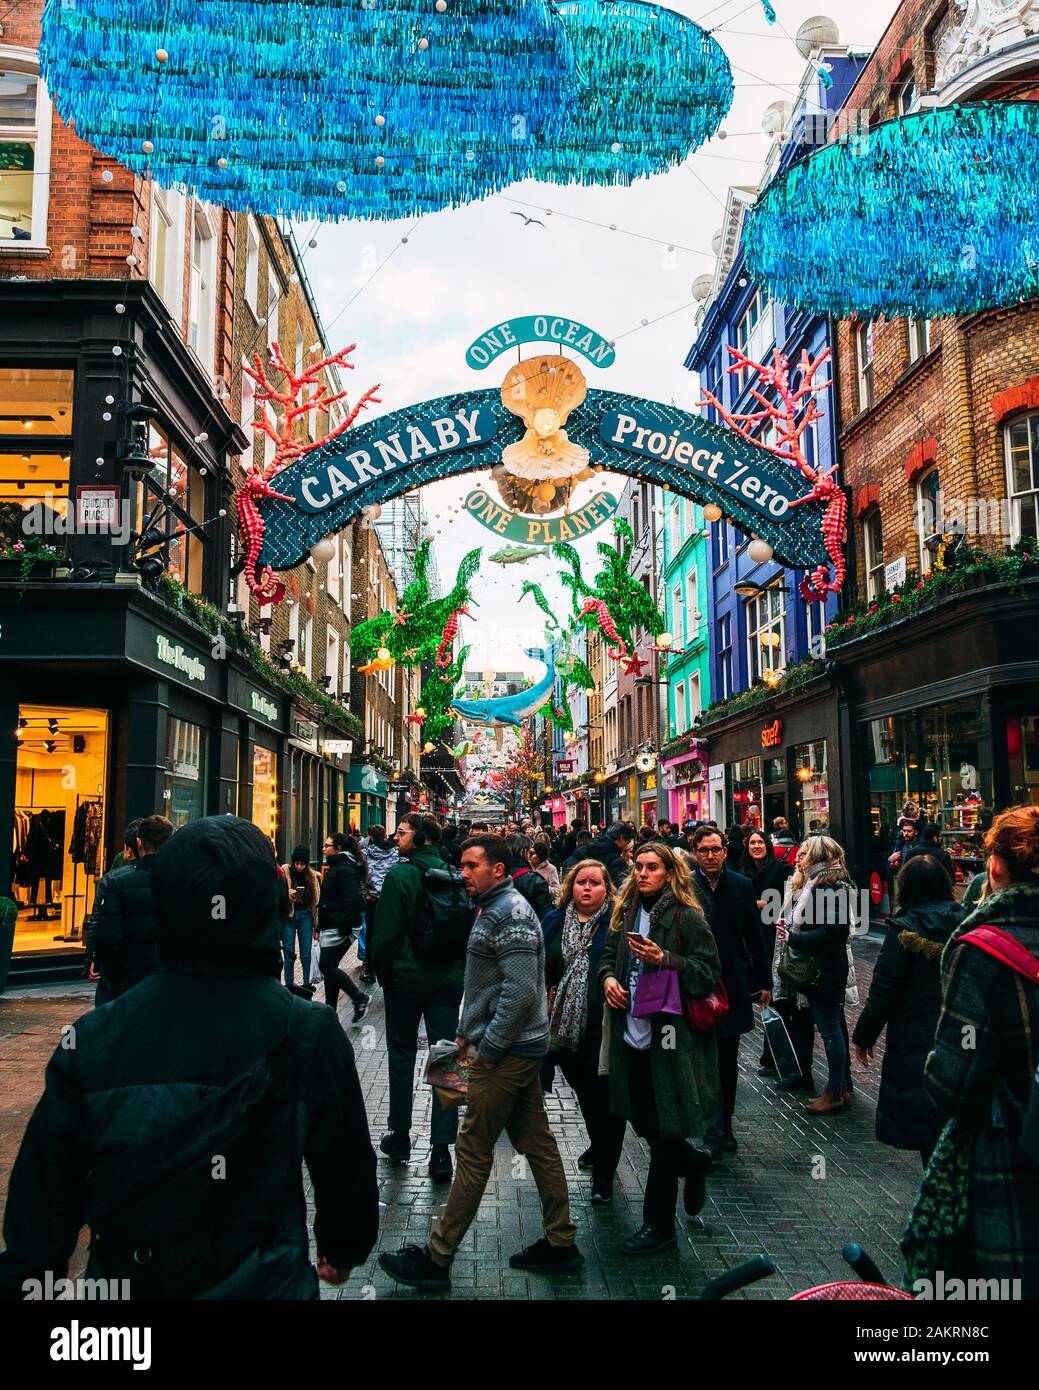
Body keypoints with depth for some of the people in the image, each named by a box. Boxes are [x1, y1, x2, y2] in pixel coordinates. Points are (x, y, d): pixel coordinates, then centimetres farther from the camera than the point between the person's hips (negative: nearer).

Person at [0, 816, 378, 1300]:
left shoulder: (90, 1038, -13)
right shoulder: (309, 1033, -18)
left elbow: (43, 1192, -6)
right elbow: (346, 1166, -6)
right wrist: (343, 1249, 12)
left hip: (123, 1281, 3)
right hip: (261, 1283, -2)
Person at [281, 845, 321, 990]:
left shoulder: (312, 875, 4)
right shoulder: (285, 871, -4)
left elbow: (316, 899, 8)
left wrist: (317, 924, 7)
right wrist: (288, 894, -27)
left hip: (306, 915, 2)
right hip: (288, 915, -2)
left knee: (306, 954, 4)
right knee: (289, 953, 0)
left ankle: (306, 984, 15)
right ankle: (289, 985, 10)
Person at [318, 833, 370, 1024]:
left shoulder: (345, 869, -15)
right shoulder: (336, 867, 18)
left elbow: (353, 899, -26)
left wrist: (343, 925, -26)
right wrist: (321, 928, 20)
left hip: (339, 928, -10)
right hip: (331, 928, 10)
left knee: (327, 966, -10)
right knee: (329, 967, 10)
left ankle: (360, 998, 0)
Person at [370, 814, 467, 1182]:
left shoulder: (400, 874, -13)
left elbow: (386, 932, -13)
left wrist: (382, 973, 1)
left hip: (406, 979, -3)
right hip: (448, 980, 3)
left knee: (402, 1054, 14)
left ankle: (400, 1137, 25)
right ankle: (441, 1149, 3)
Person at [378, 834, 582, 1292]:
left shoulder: (510, 914, -18)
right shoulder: (494, 909, 14)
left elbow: (520, 989, -25)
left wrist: (487, 1049, -20)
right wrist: (466, 1032, 18)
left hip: (508, 1052, -10)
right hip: (523, 1048, 10)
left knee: (473, 1152, -2)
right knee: (537, 1144, 14)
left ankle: (436, 1259, 7)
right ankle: (560, 1244, 23)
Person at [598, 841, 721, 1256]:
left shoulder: (686, 918, -10)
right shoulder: (626, 913, 9)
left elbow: (709, 971, -13)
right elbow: (608, 954, 20)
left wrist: (664, 960, -23)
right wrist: (608, 977, -1)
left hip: (670, 1038, -6)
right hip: (632, 1034, 7)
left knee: (664, 1131, 3)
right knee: (642, 1121, 17)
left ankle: (659, 1224, 18)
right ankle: (693, 1161, 45)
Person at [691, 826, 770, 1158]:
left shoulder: (741, 885, 2)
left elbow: (754, 937, 7)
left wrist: (764, 981, 8)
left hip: (733, 984, 4)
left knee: (728, 1060, 14)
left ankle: (724, 1127, 28)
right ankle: (714, 1132, 2)